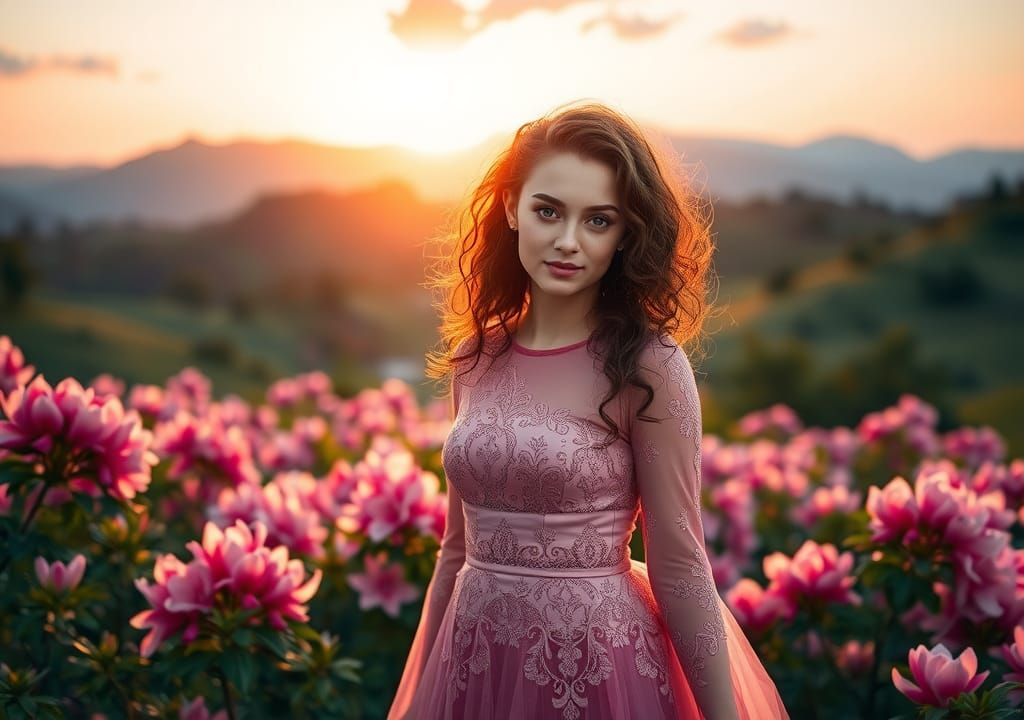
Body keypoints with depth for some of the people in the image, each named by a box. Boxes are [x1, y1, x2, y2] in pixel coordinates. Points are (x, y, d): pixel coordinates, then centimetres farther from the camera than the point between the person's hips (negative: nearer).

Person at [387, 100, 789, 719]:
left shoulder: (647, 366, -12)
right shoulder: (474, 358, 1)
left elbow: (680, 566, -10)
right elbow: (458, 547, 9)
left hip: (600, 669, -4)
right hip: (475, 669, 5)